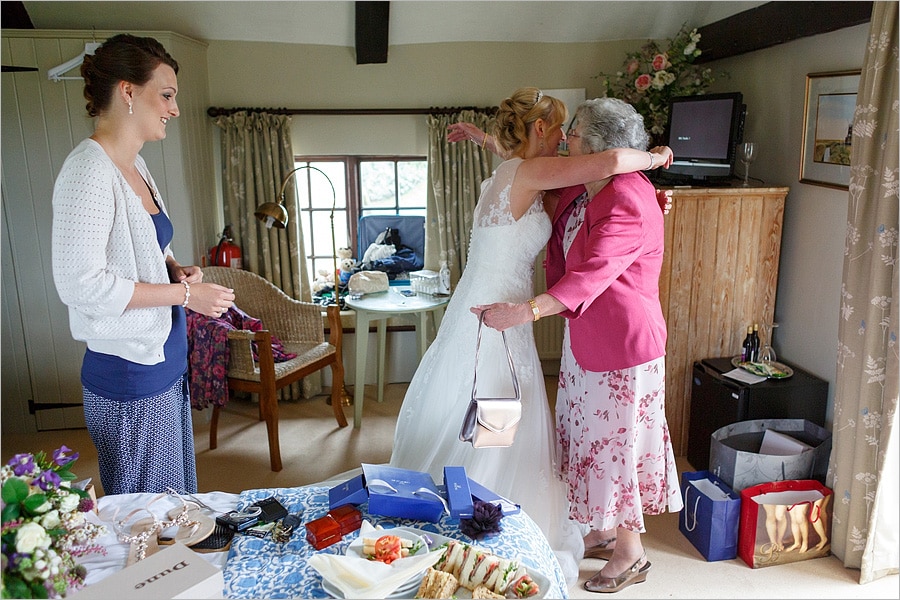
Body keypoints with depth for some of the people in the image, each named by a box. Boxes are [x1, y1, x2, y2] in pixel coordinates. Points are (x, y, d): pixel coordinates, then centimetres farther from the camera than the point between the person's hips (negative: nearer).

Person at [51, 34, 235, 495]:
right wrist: (184, 293, -18)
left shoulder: (135, 167, 11)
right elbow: (80, 283, -24)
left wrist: (177, 269, 3)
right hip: (128, 376, -9)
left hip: (163, 367, 9)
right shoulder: (89, 170, -18)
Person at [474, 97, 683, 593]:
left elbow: (593, 274, -37)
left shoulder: (628, 204, -25)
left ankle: (630, 553, 25)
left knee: (618, 440, 4)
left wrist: (529, 310, -46)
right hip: (585, 337, 10)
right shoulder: (580, 188, 4)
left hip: (624, 342, -9)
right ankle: (604, 533, 38)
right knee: (592, 433, 19)